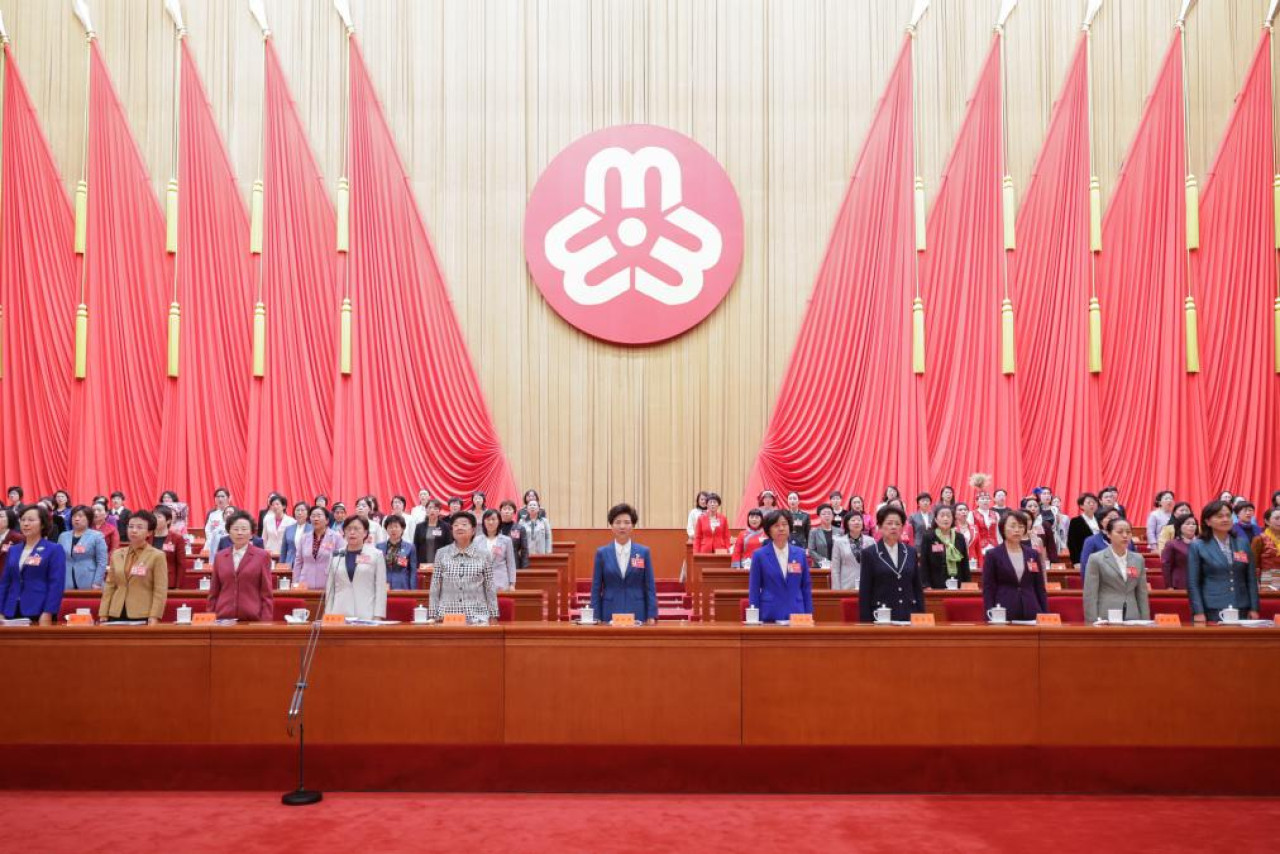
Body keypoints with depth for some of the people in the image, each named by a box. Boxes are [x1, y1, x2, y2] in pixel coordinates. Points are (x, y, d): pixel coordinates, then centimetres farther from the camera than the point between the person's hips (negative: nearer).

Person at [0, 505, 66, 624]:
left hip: (39, 613, -5)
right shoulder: (13, 550, 16)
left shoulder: (54, 550, -2)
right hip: (12, 612, 5)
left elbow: (56, 584, -9)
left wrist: (48, 613, -17)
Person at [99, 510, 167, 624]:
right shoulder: (117, 554, 13)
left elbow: (160, 591, -6)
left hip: (142, 616, -4)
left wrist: (154, 617, -15)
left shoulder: (157, 556, -1)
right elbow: (109, 586, 13)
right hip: (116, 614, 4)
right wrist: (103, 615, 6)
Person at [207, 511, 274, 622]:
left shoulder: (262, 556, 3)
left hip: (253, 619, -2)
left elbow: (266, 594, 1)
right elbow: (213, 593, 14)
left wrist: (265, 623, -6)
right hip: (224, 619, 2)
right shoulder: (219, 557, 12)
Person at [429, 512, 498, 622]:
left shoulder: (484, 554, 3)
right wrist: (433, 617, 3)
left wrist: (493, 617, 3)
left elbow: (490, 588, 4)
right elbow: (435, 588, 6)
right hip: (447, 615, 1)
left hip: (477, 616, -1)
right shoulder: (442, 554, 5)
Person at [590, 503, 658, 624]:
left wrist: (652, 616, -3)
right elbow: (596, 588, 5)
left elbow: (650, 587, 4)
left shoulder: (644, 552, 4)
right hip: (610, 615, 0)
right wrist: (596, 618, -2)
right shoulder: (602, 553, 4)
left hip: (637, 615, 0)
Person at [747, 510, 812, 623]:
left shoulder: (800, 554, 8)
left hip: (796, 614, 2)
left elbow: (806, 587, 10)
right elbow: (754, 589, 1)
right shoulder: (759, 555, 0)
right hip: (769, 615, -2)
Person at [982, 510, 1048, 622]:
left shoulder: (1033, 554, 13)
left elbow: (1040, 588, 13)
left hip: (1031, 613, 3)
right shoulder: (993, 555, 2)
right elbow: (988, 589, -1)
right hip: (1003, 614, -3)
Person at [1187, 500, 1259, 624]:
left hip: (1241, 610, 3)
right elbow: (1193, 583, -3)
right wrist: (1198, 612, -10)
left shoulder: (1243, 544, 11)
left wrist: (1254, 609, 5)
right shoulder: (1197, 547, 0)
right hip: (1212, 611, -3)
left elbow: (1251, 579, 11)